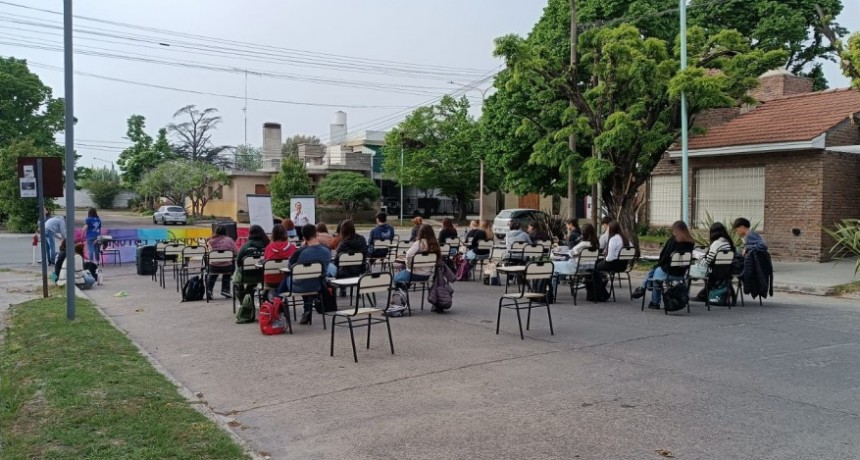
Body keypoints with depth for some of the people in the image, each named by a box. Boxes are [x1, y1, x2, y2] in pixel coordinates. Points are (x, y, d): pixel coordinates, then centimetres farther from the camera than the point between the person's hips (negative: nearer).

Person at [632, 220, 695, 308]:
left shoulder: (673, 240, -10)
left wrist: (659, 264, 16)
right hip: (682, 272, 5)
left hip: (669, 272, -5)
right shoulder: (691, 243, 3)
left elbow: (664, 255, -3)